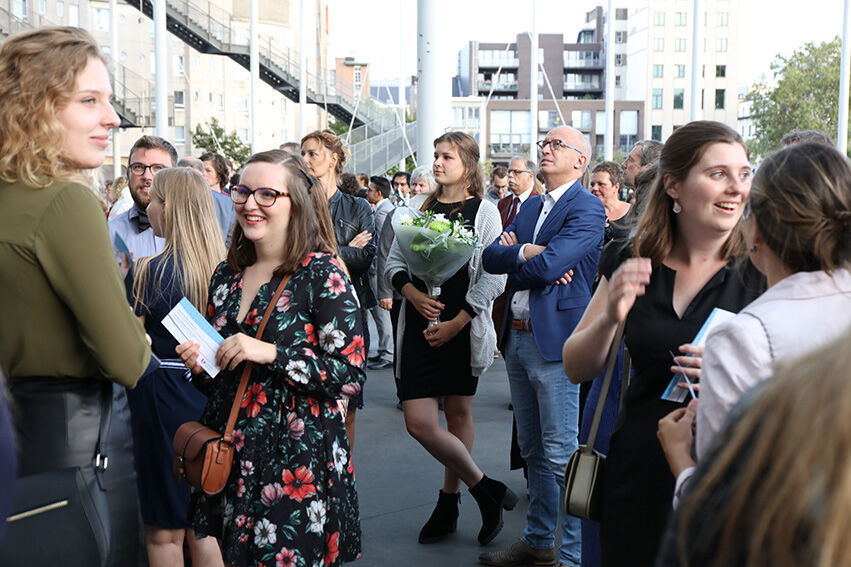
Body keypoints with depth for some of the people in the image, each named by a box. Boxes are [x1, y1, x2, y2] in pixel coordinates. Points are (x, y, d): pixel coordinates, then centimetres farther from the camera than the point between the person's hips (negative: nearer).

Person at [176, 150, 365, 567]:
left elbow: (351, 374, -15)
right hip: (230, 453, 6)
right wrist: (199, 367, -2)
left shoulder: (322, 274, -9)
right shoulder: (227, 275, 9)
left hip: (296, 457, -5)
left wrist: (271, 353, -21)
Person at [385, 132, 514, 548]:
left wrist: (455, 323, -11)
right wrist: (412, 293, -9)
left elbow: (493, 278, -6)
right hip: (420, 326, 3)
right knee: (419, 422, -6)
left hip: (463, 326, -3)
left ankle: (449, 502, 22)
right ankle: (484, 488, 11)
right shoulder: (418, 207, 11)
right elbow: (394, 261, 12)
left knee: (459, 412, 6)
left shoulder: (484, 212, 0)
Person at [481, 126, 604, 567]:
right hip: (517, 338, 8)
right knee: (533, 449, 17)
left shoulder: (586, 209, -9)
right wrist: (528, 252, -12)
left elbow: (549, 265, -21)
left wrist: (512, 256, -4)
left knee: (561, 455, -5)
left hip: (556, 341, -8)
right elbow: (491, 257, 5)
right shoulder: (529, 207, 17)